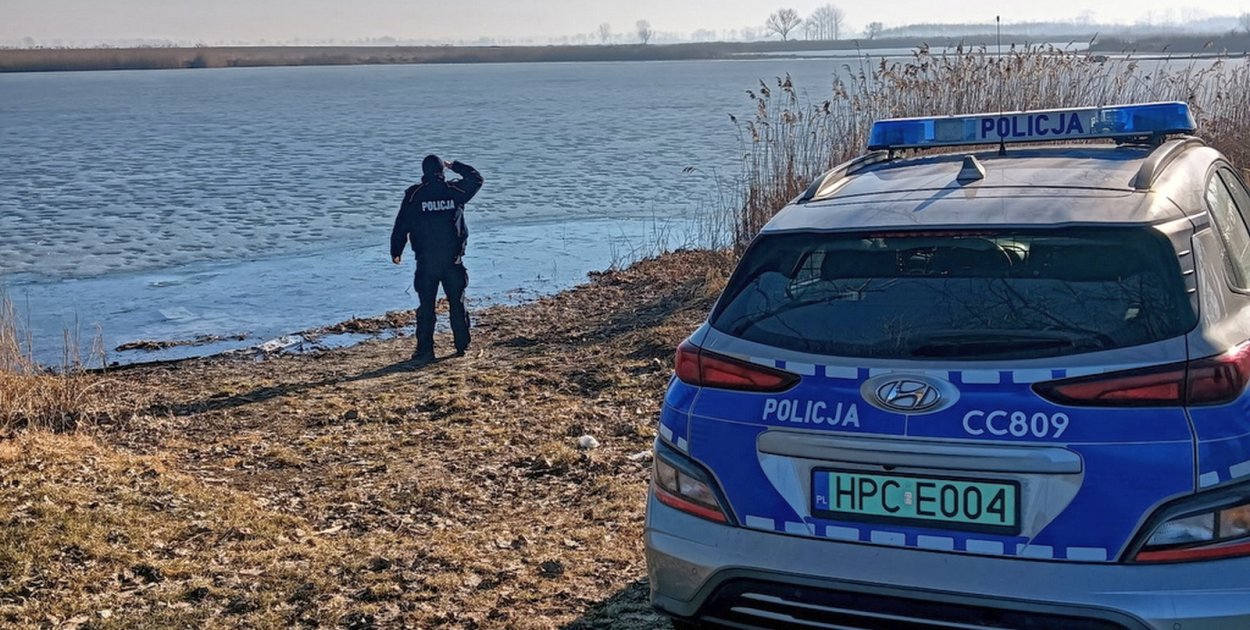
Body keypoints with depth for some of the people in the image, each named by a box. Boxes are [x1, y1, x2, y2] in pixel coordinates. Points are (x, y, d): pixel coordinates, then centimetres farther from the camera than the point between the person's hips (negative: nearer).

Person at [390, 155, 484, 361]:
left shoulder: (414, 194, -4)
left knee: (426, 307, 3)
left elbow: (401, 225, -1)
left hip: (426, 261, -1)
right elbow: (476, 178, 20)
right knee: (457, 303, 11)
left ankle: (425, 349, 3)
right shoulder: (455, 191, 0)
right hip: (453, 259, 1)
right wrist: (454, 165, 25)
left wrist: (396, 251, 10)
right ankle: (462, 346, 14)